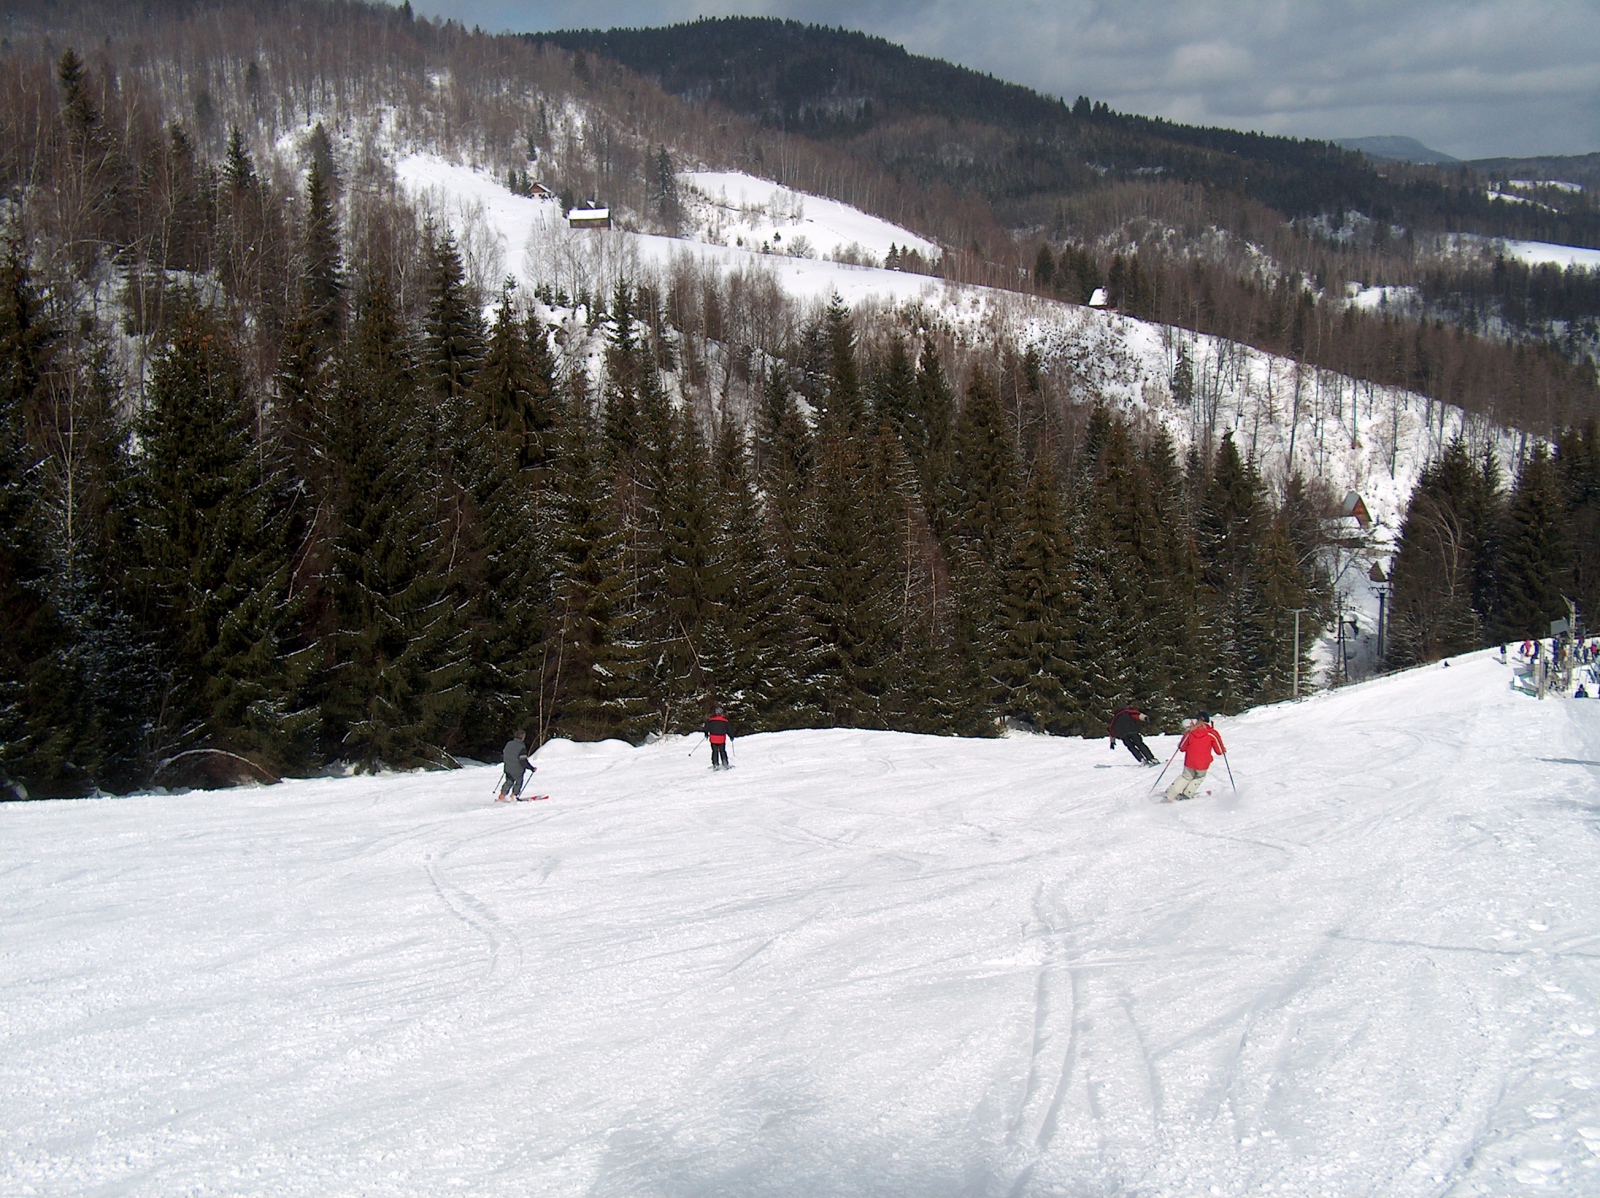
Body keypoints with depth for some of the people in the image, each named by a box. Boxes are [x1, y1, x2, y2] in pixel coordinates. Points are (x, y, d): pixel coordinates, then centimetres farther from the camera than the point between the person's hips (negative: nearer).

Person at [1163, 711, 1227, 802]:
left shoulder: (1190, 732, -3)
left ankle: (1170, 793, 11)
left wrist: (1179, 744, 28)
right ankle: (1187, 794, 17)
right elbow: (1219, 751, -4)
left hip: (1189, 762, 2)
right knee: (1200, 777, 27)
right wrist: (1223, 749, 18)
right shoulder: (1212, 734, -10)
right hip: (1203, 764, -2)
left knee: (1186, 776, 24)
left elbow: (1182, 747, 6)